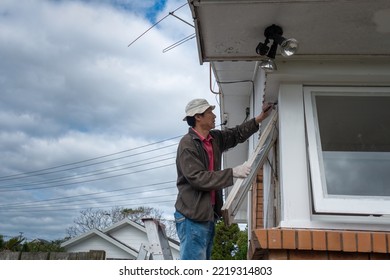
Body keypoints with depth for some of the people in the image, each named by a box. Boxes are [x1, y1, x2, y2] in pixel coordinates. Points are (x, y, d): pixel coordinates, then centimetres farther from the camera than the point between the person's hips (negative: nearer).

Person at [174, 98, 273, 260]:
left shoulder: (215, 138, 11)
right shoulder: (187, 144, -15)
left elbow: (236, 134, 26)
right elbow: (197, 178, -23)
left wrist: (259, 119, 19)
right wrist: (232, 173, -22)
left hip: (208, 215, 9)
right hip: (193, 216, -9)